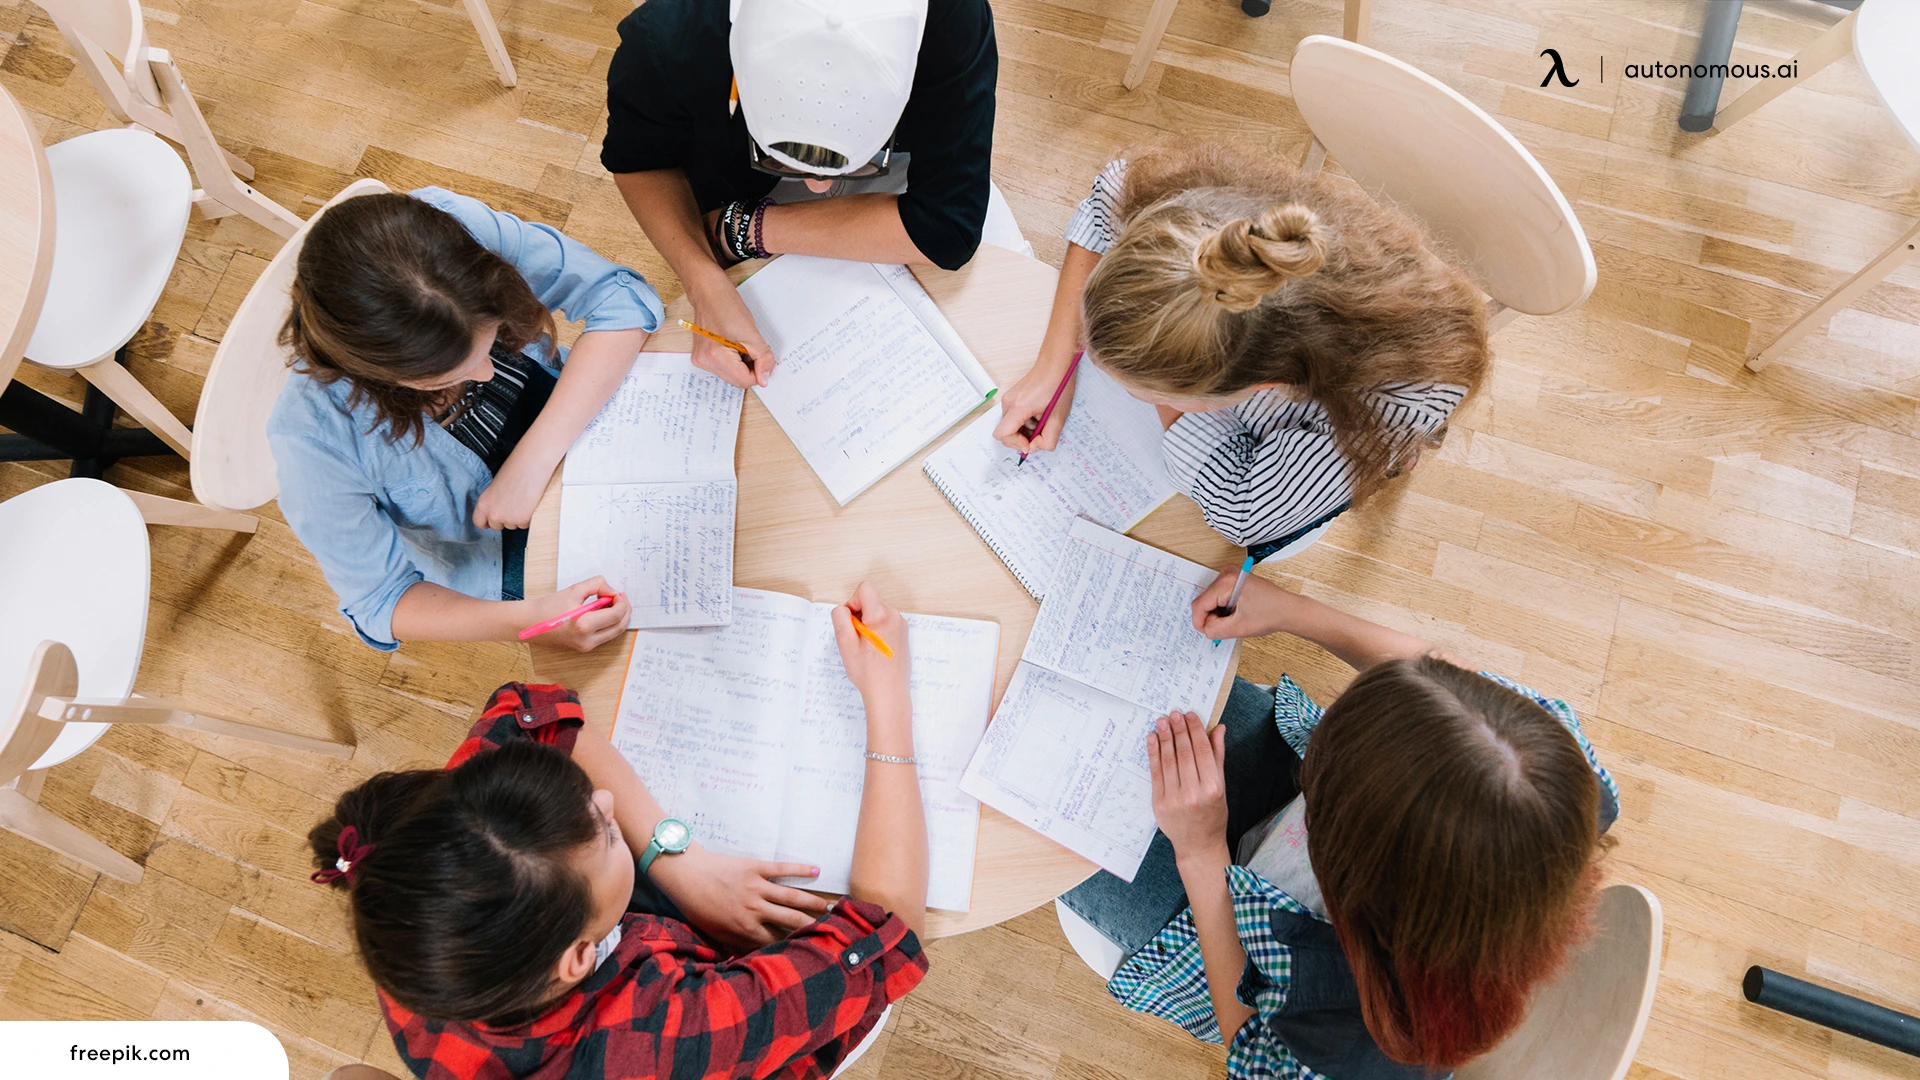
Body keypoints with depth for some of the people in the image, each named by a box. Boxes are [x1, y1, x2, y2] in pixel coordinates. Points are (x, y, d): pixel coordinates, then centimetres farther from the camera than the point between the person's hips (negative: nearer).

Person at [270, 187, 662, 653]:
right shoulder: (314, 435, -35)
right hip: (501, 556, -3)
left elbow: (624, 297, -28)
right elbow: (379, 602, -21)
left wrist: (533, 459, -35)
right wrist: (532, 619, -40)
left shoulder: (464, 225, -33)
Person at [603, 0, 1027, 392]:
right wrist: (705, 285, -37)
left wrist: (744, 228, -35)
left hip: (895, 159, 1)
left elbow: (947, 230, -39)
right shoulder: (664, 36, -37)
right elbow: (638, 161, -17)